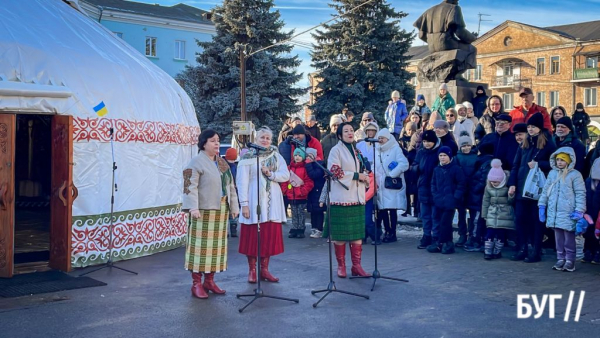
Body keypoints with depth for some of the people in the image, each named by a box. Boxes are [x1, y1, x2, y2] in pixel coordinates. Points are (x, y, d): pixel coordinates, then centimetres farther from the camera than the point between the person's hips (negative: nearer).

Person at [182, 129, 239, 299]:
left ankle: (209, 280, 19)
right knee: (201, 244, -5)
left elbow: (231, 185, 19)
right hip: (204, 210, -7)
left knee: (217, 244, 9)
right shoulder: (196, 162, -7)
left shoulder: (222, 162, 15)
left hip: (221, 210, 7)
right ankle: (196, 283, 2)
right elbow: (190, 186, -16)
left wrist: (234, 206, 15)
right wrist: (193, 207, -25)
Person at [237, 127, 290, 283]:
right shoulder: (248, 156, -3)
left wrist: (270, 174, -14)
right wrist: (244, 203, -12)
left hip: (272, 201, 4)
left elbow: (286, 175, 2)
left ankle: (264, 269, 16)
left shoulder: (276, 156, 9)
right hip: (254, 201, -4)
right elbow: (242, 181, -7)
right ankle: (252, 270, 11)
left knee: (270, 235, 6)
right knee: (252, 236, 0)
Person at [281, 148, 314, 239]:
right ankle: (294, 230, 19)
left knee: (301, 214, 4)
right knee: (294, 214, 13)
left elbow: (309, 182, -11)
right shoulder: (289, 167, 7)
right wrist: (284, 190, -1)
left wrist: (303, 191, -18)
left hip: (302, 196, -4)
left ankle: (301, 230, 11)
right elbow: (284, 180, 9)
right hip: (291, 196, 4)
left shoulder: (305, 168, -7)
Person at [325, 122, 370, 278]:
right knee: (340, 233, -1)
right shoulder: (336, 150, -4)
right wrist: (356, 175, -14)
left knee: (358, 233, 4)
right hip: (341, 197, -6)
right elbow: (334, 172, -14)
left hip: (357, 197, 6)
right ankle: (341, 265, 10)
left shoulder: (356, 151, 17)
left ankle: (356, 265, 9)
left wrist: (364, 177, 2)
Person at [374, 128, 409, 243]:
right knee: (382, 209, 5)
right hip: (380, 185, 6)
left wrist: (391, 175, -14)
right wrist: (375, 179, 0)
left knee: (392, 209, -4)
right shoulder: (377, 151, 16)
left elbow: (404, 164, -15)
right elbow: (375, 167, 16)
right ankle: (387, 232, 15)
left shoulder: (395, 149, -3)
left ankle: (392, 233, 3)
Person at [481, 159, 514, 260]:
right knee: (490, 232, -4)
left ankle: (497, 252, 13)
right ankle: (487, 252, 0)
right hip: (492, 213, 2)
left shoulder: (507, 186, -10)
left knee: (501, 233, 1)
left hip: (505, 213, -2)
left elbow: (511, 201, -5)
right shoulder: (488, 187, 1)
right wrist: (484, 214, 9)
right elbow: (486, 201, 8)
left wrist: (511, 196, -27)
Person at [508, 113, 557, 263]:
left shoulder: (548, 144, 0)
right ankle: (522, 250, 12)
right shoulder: (524, 144, 14)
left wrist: (538, 164, -17)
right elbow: (515, 165, 11)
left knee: (537, 220, 1)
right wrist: (512, 183, 1)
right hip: (522, 188, 5)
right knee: (520, 219, 3)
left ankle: (536, 252, 7)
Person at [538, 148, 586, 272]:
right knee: (558, 237, 11)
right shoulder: (552, 173, 10)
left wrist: (579, 210, -11)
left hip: (568, 213, -5)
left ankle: (570, 260, 8)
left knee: (569, 237, 0)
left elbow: (580, 194, -5)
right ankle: (561, 259, 19)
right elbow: (545, 190, 16)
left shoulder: (575, 175, -4)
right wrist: (542, 206, 12)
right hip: (554, 212, 5)